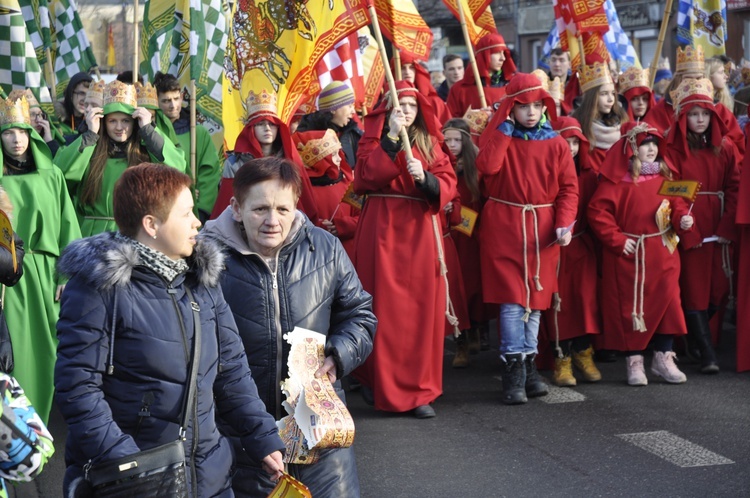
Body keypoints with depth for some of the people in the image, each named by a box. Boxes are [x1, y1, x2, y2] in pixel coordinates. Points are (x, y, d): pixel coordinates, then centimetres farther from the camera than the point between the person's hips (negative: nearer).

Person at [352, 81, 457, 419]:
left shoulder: (430, 143, 14)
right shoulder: (374, 140, 8)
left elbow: (448, 185, 3)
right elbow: (366, 176, -12)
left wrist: (425, 178, -17)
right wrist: (392, 138, -16)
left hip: (421, 231, 2)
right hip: (382, 229, -2)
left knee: (422, 310, 0)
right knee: (385, 308, -4)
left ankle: (419, 390, 6)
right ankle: (379, 382, 10)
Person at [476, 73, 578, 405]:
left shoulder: (555, 144, 6)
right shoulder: (500, 136, 3)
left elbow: (569, 187, 4)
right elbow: (487, 166, -18)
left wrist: (564, 223, -9)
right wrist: (504, 127, -12)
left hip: (543, 229, 2)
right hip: (504, 226, -2)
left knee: (536, 299, 8)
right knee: (512, 299, -6)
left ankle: (528, 365, 19)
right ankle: (513, 370, -1)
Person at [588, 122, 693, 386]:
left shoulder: (664, 176, 7)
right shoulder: (617, 179, -10)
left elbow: (676, 203, 12)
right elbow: (597, 212, -13)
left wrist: (682, 219, -9)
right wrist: (617, 240, -14)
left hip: (663, 255, 4)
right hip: (629, 255, -4)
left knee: (666, 302, 5)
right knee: (631, 306, 4)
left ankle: (663, 357, 18)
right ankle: (634, 362, 15)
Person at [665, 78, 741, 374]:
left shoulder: (725, 148, 9)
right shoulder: (674, 150, -1)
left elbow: (734, 188, 3)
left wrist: (727, 227, -8)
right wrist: (686, 231, -15)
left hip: (720, 230, 4)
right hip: (690, 230, -3)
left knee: (719, 286, 6)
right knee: (694, 288, -4)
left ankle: (696, 337, 28)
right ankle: (706, 353, -1)